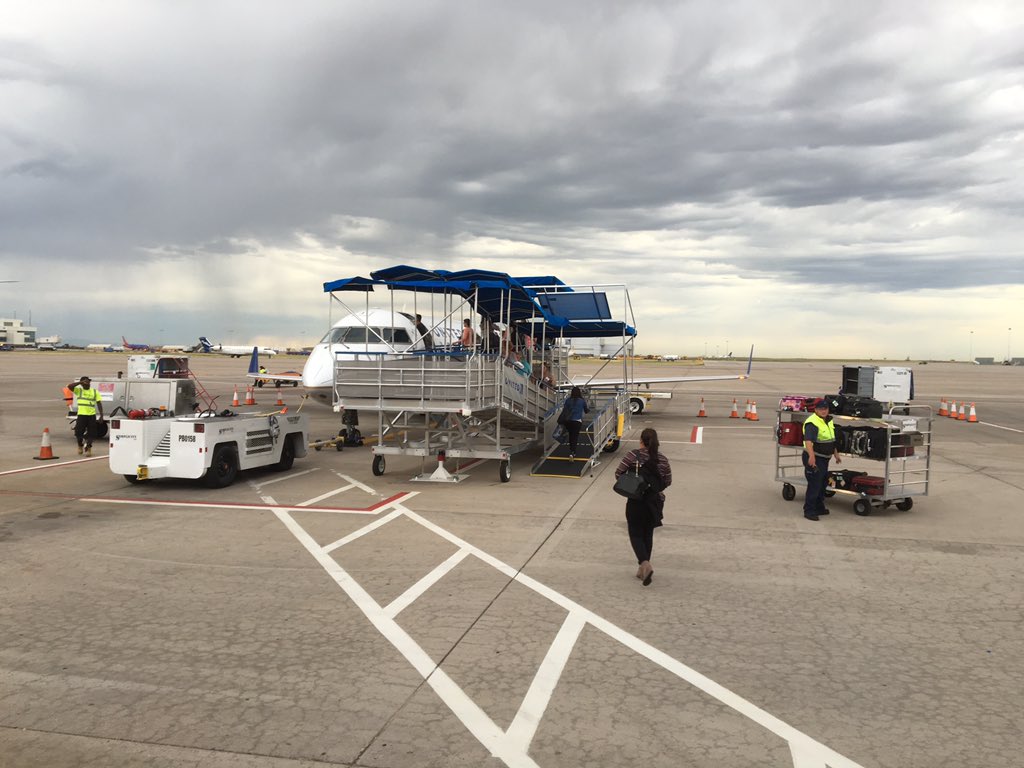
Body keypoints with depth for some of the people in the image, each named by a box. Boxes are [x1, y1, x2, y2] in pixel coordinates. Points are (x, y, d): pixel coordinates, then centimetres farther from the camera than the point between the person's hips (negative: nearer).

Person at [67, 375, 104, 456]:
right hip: (81, 414, -1)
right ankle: (80, 446, 25)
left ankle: (88, 448, 16)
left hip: (92, 415, 1)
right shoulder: (79, 390, 7)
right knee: (78, 432, -1)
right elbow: (69, 386, -10)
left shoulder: (95, 392, 11)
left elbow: (99, 403, 7)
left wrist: (101, 414, 0)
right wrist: (79, 383, -13)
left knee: (91, 433, 1)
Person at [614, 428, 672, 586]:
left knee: (636, 534, 8)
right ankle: (643, 569, 23)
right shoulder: (662, 459, -3)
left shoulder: (633, 455, -12)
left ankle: (645, 564, -15)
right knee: (648, 534, 17)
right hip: (655, 502, 3)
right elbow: (668, 481, 4)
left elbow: (618, 474, -11)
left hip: (636, 502, -3)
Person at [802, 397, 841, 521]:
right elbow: (808, 441, -36)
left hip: (824, 459, 10)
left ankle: (819, 508, 32)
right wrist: (811, 456, -49)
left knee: (823, 484, 19)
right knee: (814, 485, -7)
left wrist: (836, 454, 28)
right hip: (813, 458, -10)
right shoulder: (812, 423, -21)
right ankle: (808, 511, 0)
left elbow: (832, 440, 25)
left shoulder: (829, 421, 11)